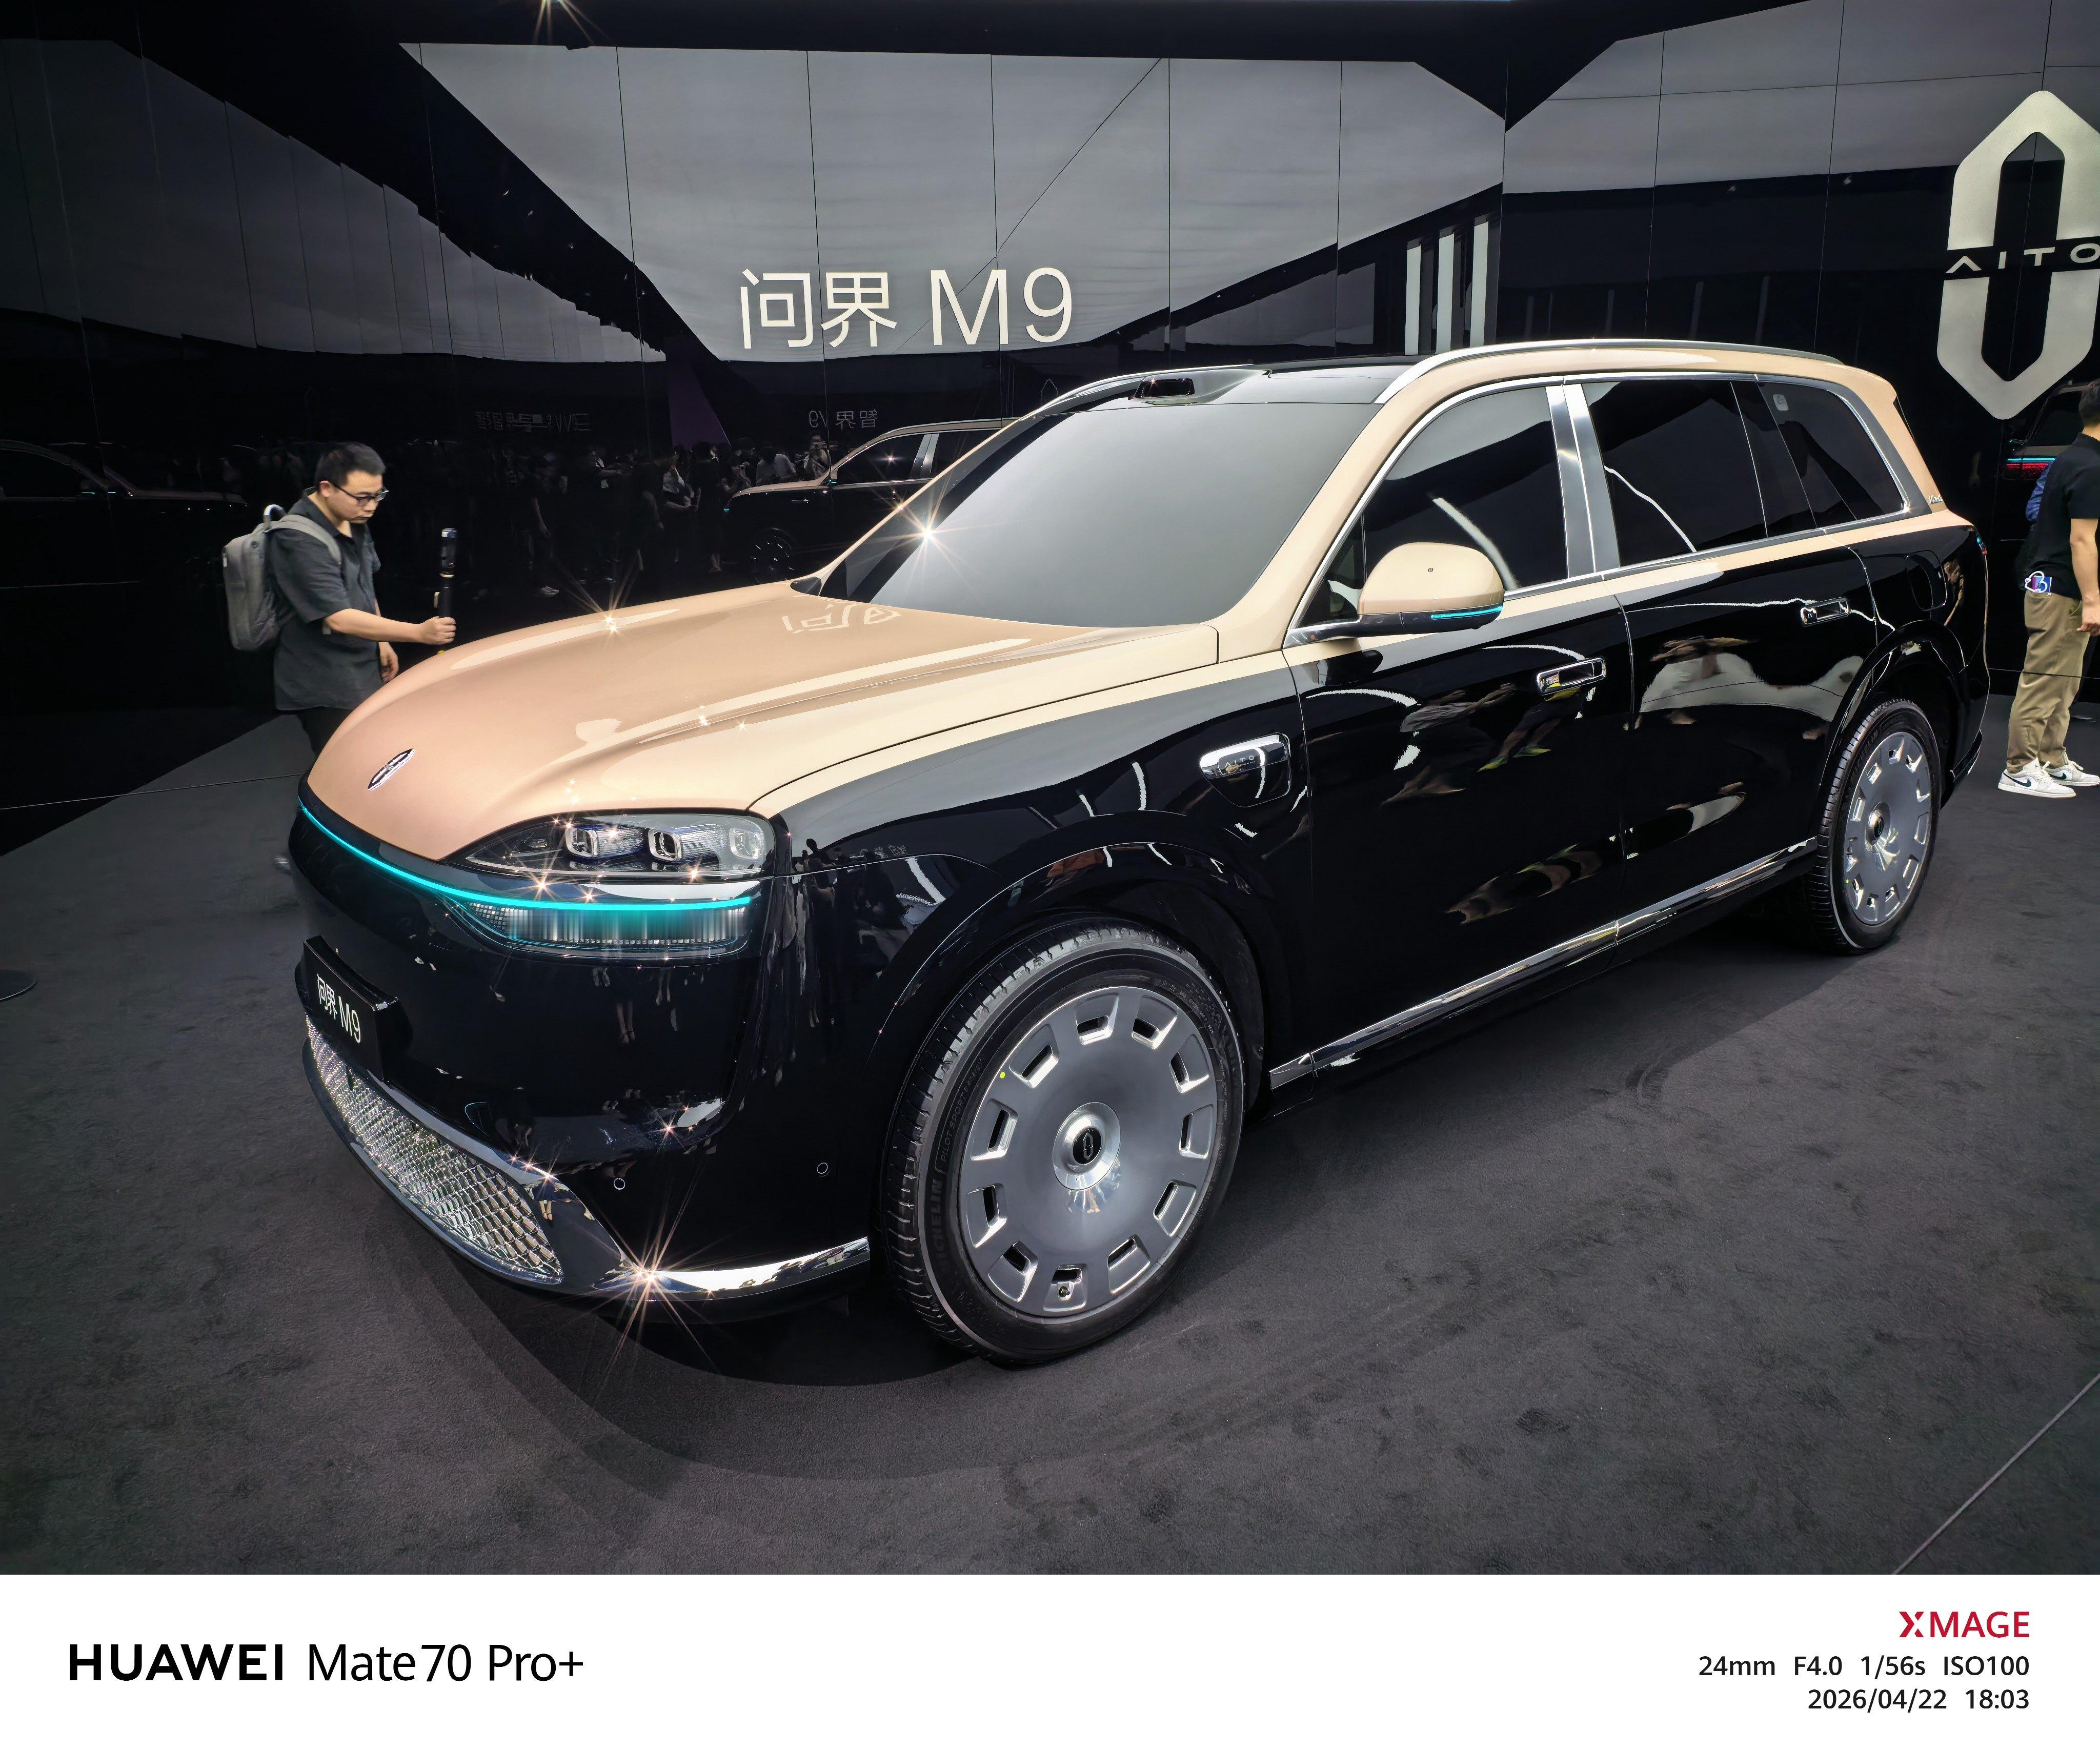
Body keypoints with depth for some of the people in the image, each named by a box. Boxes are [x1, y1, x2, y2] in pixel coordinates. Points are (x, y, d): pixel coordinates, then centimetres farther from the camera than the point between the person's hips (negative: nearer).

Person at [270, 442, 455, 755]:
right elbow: (340, 619, -30)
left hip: (363, 671, 9)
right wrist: (419, 632, -33)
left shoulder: (352, 523, 4)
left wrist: (382, 642, 15)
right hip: (325, 690, -9)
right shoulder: (300, 541, -24)